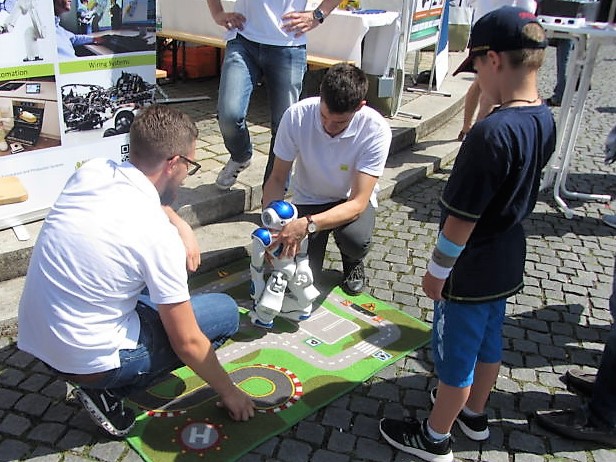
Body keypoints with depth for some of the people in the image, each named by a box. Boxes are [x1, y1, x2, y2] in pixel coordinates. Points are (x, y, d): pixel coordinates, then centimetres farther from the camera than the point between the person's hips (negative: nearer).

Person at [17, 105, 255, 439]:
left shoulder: (91, 171, -7)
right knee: (225, 311, 2)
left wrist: (181, 224, 1)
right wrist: (229, 393, 0)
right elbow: (187, 343, -16)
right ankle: (107, 390, 0)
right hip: (87, 360, -7)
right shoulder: (159, 237, -25)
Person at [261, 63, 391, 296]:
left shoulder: (376, 130, -28)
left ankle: (352, 262, 5)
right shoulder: (296, 116, -25)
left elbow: (358, 202, -30)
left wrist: (307, 224, -45)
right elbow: (277, 179, -14)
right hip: (309, 200, 1)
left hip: (351, 200, -1)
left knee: (355, 240, -35)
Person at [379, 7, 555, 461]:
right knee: (488, 339, 25)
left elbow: (462, 218, -25)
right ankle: (474, 413, 48)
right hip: (508, 262, 8)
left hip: (471, 271, -8)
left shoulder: (491, 133, -31)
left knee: (455, 354, 10)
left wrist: (437, 270, -11)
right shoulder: (545, 120, -4)